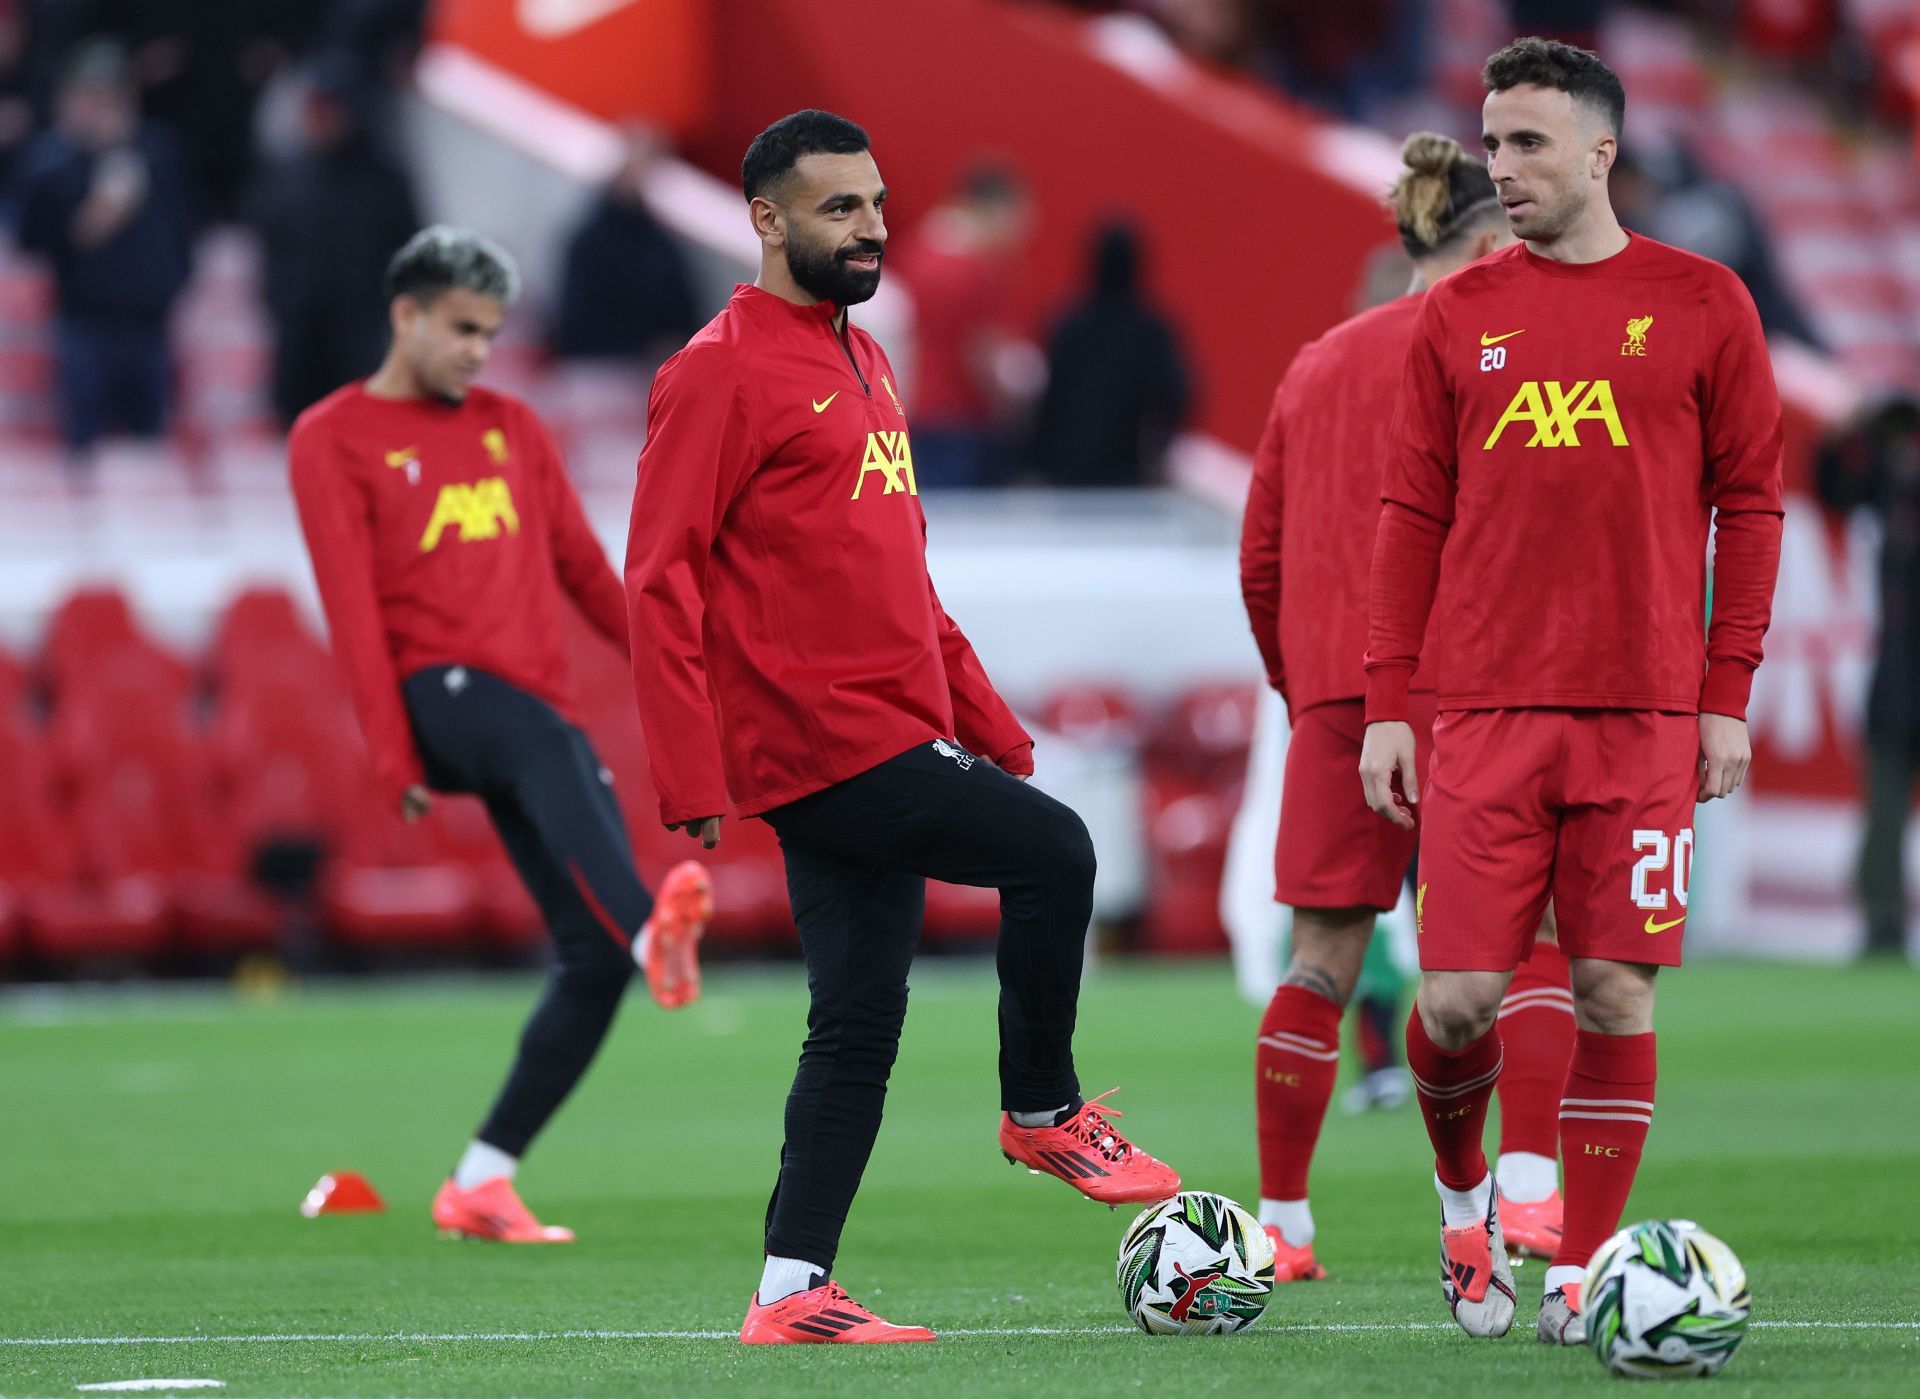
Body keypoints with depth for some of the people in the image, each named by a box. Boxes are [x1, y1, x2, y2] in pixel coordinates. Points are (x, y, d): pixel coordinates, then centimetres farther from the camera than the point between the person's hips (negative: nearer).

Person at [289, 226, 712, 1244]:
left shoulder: (513, 428, 22)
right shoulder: (334, 439, 4)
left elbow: (583, 567, 23)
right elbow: (352, 603, -4)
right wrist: (392, 754, -12)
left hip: (537, 707, 6)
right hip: (441, 693, -6)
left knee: (596, 959, -6)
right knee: (551, 744, -41)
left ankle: (482, 1182, 5)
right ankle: (653, 931, -67)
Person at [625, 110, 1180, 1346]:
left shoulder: (865, 364, 18)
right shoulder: (723, 372, -9)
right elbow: (662, 579, -13)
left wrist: (986, 719, 20)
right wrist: (690, 773, -19)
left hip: (888, 744, 9)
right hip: (818, 742, -9)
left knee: (860, 1022, 5)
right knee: (1051, 852, -15)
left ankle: (794, 1293, 6)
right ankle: (1046, 1112, 2)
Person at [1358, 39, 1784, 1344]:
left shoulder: (1701, 305, 4)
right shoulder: (1459, 315, 8)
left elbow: (1748, 503, 5)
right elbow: (1413, 516, 10)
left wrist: (1727, 695, 0)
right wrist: (1386, 704, 4)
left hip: (1643, 719, -1)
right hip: (1487, 713, 1)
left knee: (1617, 996, -1)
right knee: (1458, 998, -5)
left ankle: (1580, 1269, 9)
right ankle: (1463, 1199, 23)